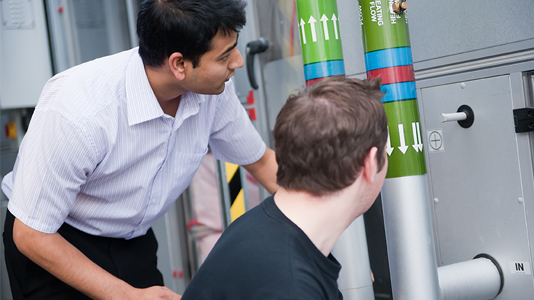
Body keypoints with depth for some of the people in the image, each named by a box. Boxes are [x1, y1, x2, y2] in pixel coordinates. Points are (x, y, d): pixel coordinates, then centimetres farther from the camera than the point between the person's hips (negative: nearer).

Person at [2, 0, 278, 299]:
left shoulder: (214, 90, -16)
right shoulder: (77, 109, -34)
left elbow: (260, 160, 5)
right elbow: (30, 234, -24)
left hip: (133, 240, 5)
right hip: (53, 245, -5)